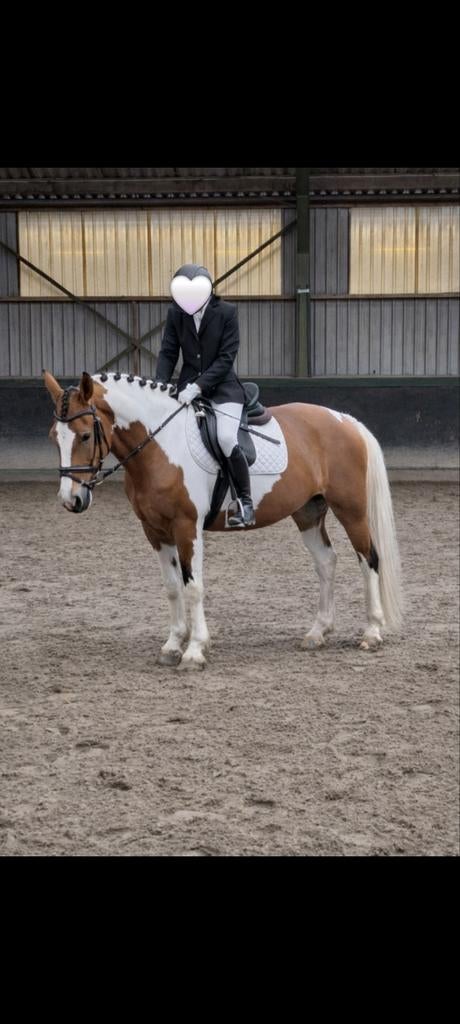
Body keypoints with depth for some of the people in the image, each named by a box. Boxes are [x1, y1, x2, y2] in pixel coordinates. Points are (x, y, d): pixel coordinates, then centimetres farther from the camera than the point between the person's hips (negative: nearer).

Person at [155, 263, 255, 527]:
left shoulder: (227, 312, -10)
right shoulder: (176, 313, 2)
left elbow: (226, 357, -13)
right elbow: (168, 353, 5)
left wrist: (198, 386, -22)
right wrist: (160, 386, -12)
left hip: (222, 386, -5)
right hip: (189, 387, 5)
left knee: (227, 439, -23)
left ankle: (246, 503, -9)